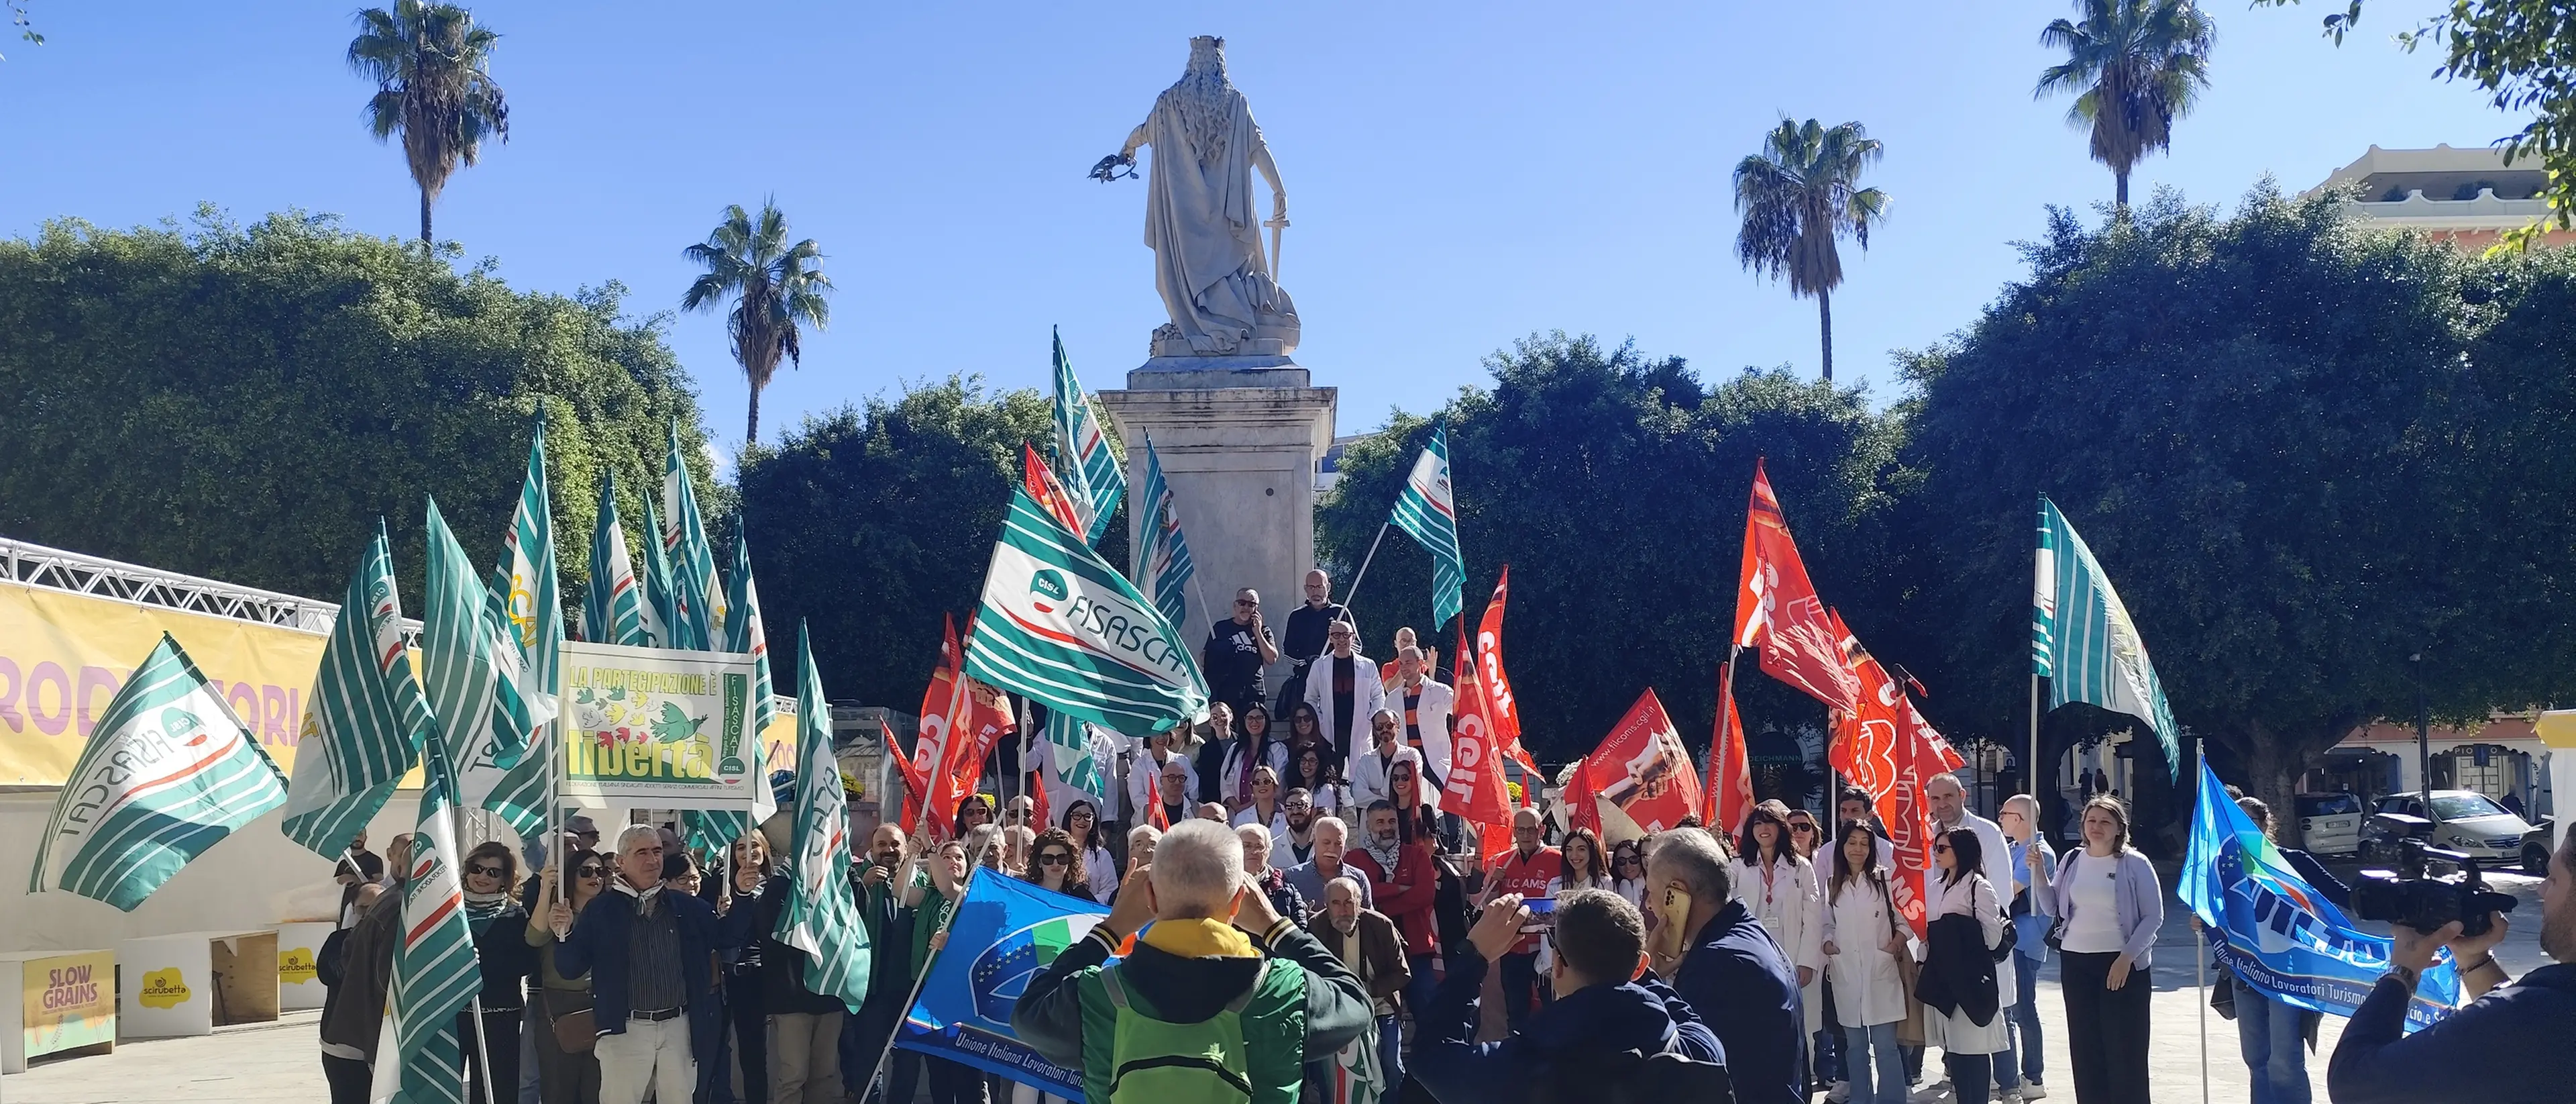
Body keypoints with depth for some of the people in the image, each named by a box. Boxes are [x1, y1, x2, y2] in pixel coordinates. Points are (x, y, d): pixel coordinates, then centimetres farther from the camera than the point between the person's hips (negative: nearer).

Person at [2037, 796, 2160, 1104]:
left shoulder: (2134, 864, -5)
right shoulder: (2072, 860, 8)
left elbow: (2154, 916, -5)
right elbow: (2052, 908, 12)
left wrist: (2127, 958, -13)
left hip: (2122, 965, -4)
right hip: (2075, 962, 4)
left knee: (2125, 1049, -2)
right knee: (2085, 1047, 7)